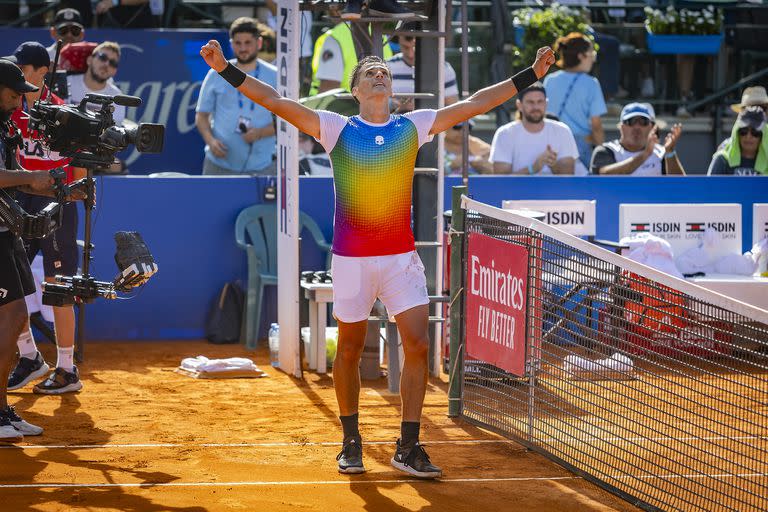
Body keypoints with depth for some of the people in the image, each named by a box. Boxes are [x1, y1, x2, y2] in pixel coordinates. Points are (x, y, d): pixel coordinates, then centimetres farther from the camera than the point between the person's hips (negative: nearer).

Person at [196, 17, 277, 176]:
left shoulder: (274, 77, 4)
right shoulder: (216, 75, 7)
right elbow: (201, 115, 9)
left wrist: (260, 133, -15)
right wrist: (210, 140, -10)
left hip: (261, 167, -1)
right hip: (219, 165, 1)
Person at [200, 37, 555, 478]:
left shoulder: (414, 126, 7)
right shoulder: (337, 129, 1)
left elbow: (474, 104, 7)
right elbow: (276, 102, -5)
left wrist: (532, 75, 4)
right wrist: (227, 69, -13)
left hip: (402, 257, 2)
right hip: (352, 259, -1)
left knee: (418, 345, -8)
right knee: (350, 351, 7)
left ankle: (408, 448, 0)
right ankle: (351, 442, 23)